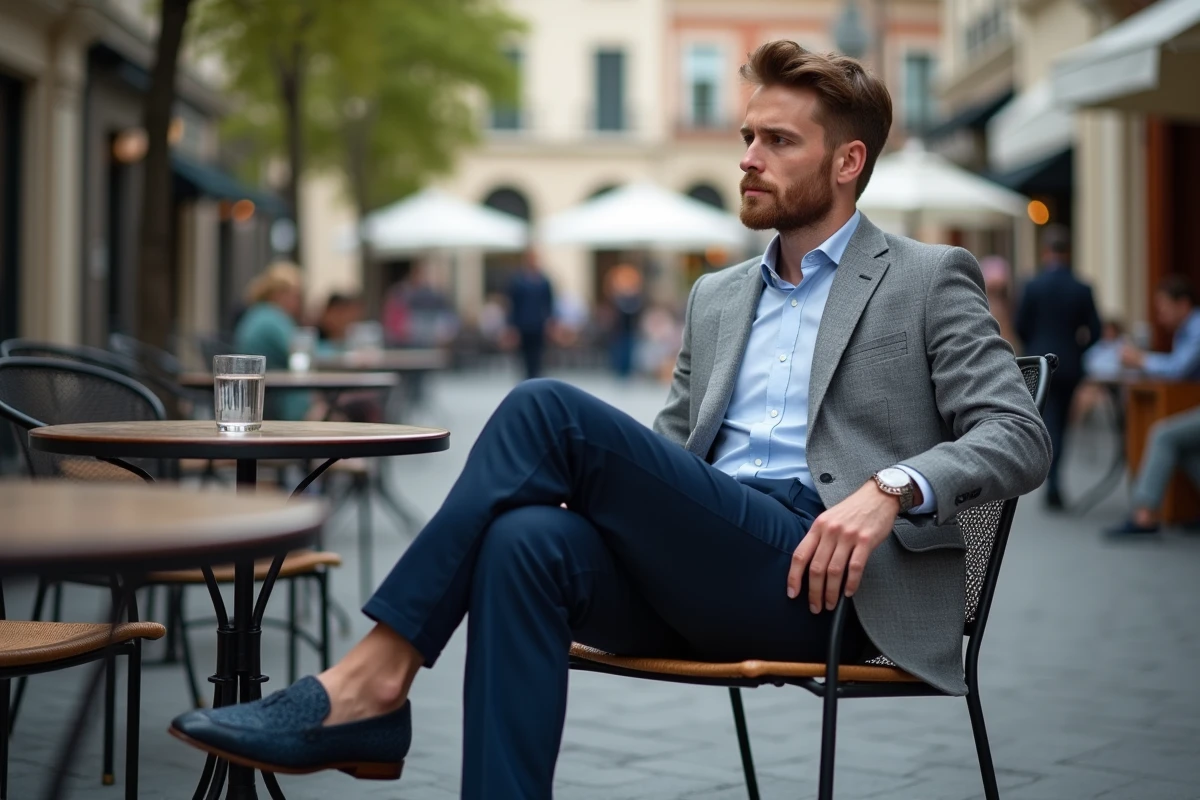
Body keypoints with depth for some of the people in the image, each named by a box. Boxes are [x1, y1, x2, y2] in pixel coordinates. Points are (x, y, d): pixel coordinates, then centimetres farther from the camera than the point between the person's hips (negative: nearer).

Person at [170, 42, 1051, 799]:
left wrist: (892, 488, -20)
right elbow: (662, 457, 25)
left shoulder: (929, 280, 9)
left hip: (811, 580, -5)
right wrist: (585, 483, 1)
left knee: (547, 409, -21)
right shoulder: (716, 298, 26)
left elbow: (1019, 434, -1)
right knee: (527, 541, -31)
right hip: (695, 579, 5)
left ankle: (372, 681, -19)